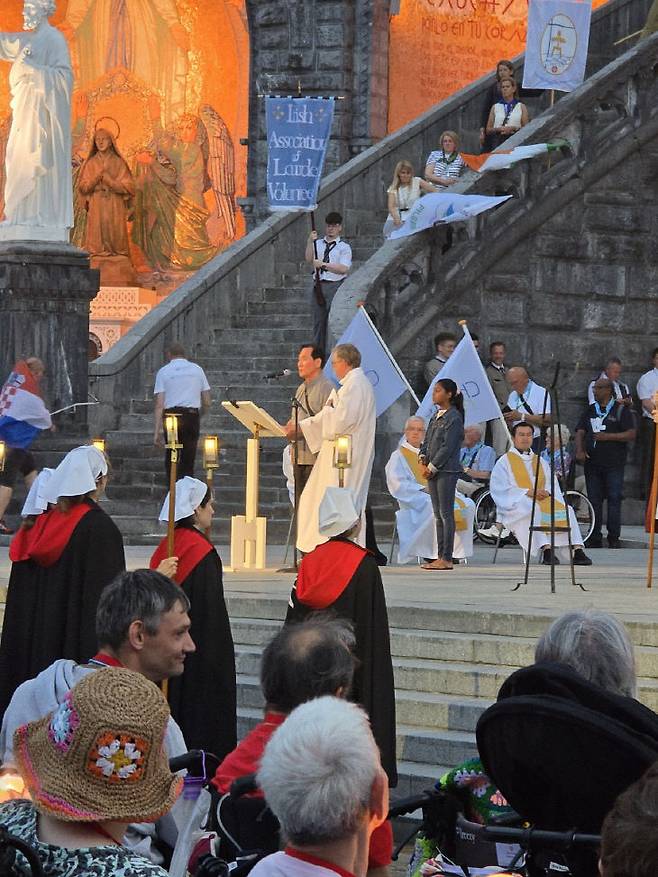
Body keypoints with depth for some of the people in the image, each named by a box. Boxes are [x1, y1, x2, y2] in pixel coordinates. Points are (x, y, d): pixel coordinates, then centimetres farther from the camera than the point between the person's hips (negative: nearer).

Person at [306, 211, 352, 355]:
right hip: (317, 285, 4)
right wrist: (310, 242, -17)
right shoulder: (318, 244, 12)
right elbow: (309, 258, -4)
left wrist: (323, 265, -17)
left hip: (335, 285, -4)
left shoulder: (344, 247, 1)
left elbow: (343, 268, -11)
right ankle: (317, 350, 18)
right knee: (318, 320, 11)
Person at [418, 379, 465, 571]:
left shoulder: (454, 418, -10)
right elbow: (427, 442, 17)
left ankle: (446, 559, -7)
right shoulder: (436, 418, 15)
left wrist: (432, 468, -13)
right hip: (432, 471, 9)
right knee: (438, 515, 9)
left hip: (447, 471, -9)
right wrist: (422, 461, 0)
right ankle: (440, 557, 12)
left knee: (446, 514, -7)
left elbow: (447, 447, -15)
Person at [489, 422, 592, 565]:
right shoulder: (504, 462, 9)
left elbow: (552, 484, 16)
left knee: (566, 510, -22)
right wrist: (527, 492, -16)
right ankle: (546, 550, -51)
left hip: (543, 500, 5)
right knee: (535, 509, -38)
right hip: (517, 505, -5)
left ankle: (578, 551, -35)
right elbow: (500, 489, -5)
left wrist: (547, 492, -10)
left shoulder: (540, 462, 25)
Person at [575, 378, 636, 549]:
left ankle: (614, 539, -5)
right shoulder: (590, 411, 16)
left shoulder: (621, 410, 2)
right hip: (592, 462, 4)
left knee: (614, 499, -8)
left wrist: (608, 436, -14)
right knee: (594, 500, 3)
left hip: (614, 464, -4)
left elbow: (631, 434, -6)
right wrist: (579, 450, -9)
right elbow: (580, 432, 10)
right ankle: (595, 539, 8)